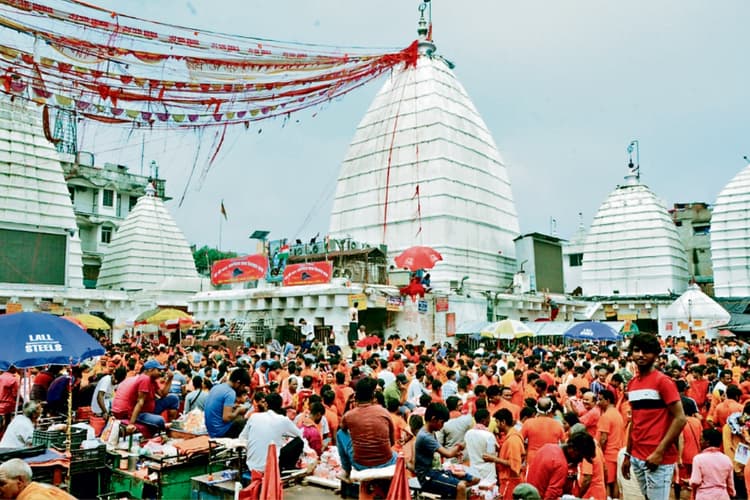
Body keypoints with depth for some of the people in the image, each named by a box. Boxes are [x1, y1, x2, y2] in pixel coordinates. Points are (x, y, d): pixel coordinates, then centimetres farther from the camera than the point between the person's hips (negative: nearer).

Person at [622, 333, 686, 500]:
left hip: (658, 459, -7)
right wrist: (627, 454, 14)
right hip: (637, 457, 7)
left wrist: (659, 452, -18)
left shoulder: (663, 381, -10)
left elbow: (680, 419, -15)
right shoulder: (631, 384, 10)